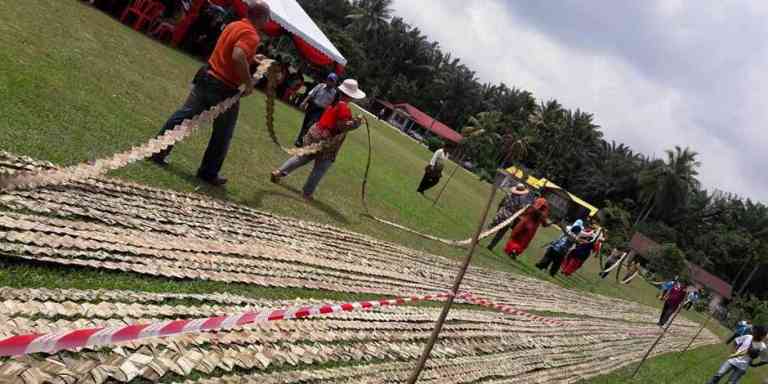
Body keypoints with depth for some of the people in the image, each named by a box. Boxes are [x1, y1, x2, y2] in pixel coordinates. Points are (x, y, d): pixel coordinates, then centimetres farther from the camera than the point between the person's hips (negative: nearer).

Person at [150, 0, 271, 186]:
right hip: (225, 90, -8)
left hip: (206, 78, 8)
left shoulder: (233, 25, 10)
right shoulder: (251, 35, -17)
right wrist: (249, 82, -23)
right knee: (222, 135, 9)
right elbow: (238, 57, -34)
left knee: (182, 116, 13)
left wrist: (252, 57, 26)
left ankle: (158, 151, 16)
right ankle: (208, 173, 18)